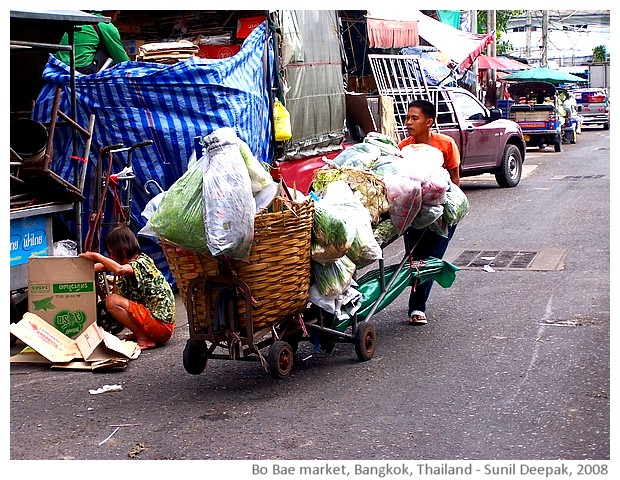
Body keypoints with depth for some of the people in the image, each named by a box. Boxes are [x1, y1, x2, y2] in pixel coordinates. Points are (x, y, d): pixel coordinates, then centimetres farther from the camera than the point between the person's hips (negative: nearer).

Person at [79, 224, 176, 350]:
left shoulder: (141, 262, -14)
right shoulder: (133, 262, 13)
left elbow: (119, 270, -35)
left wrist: (95, 256, -23)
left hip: (161, 324, -10)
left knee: (112, 301, -15)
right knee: (117, 289, 18)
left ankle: (144, 339, -9)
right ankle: (139, 334, 10)